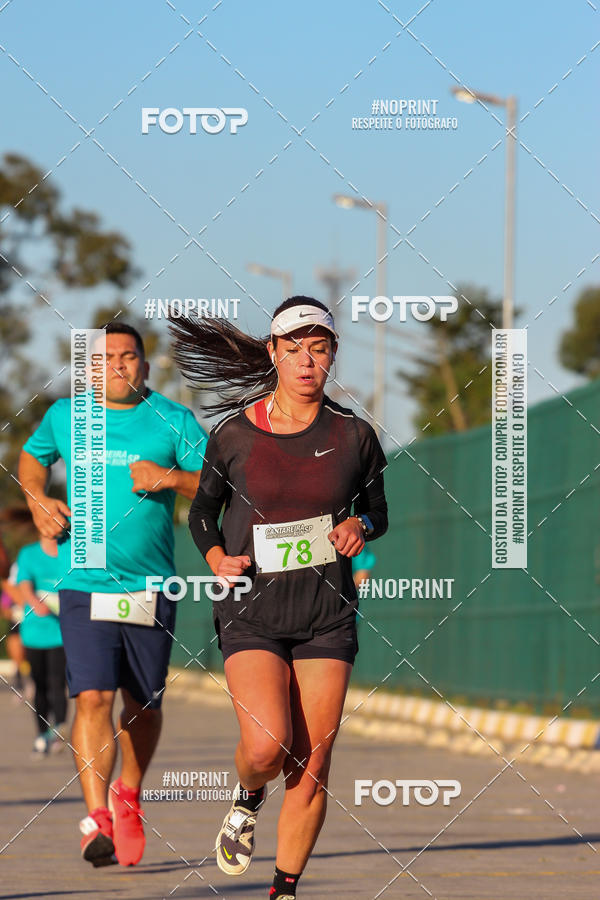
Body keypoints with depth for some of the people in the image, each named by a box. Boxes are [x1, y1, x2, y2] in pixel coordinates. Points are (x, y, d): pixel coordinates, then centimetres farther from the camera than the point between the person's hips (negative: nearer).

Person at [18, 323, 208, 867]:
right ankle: (96, 818, -19)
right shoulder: (65, 415, 7)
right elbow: (32, 457, 27)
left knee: (143, 705, 11)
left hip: (152, 589, 1)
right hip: (85, 586, 0)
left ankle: (128, 794, 37)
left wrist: (170, 478, -18)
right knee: (92, 698, -16)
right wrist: (38, 502, 8)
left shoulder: (173, 420, 1)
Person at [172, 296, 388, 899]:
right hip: (252, 608, -1)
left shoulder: (353, 436, 2)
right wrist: (216, 557, -5)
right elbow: (202, 509, 14)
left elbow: (377, 510, 16)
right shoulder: (233, 435, -1)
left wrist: (361, 526, -6)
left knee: (311, 767, -3)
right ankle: (247, 801, 16)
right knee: (266, 745, -20)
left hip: (327, 616, 1)